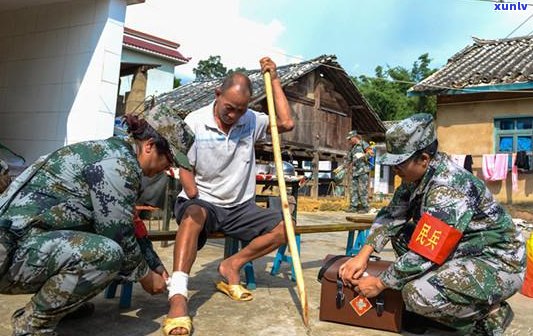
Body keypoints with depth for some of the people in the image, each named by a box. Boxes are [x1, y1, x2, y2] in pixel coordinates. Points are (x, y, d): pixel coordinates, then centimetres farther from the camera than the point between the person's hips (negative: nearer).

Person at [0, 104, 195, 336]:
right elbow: (118, 234, -17)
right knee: (107, 252, -30)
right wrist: (145, 276, 0)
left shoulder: (113, 151, 13)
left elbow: (127, 228, 20)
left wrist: (157, 268, 21)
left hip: (25, 239, 10)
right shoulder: (120, 163, -17)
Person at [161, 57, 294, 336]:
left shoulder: (251, 121, 4)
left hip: (240, 207, 4)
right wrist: (195, 197, -22)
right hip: (203, 202, -4)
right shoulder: (194, 122, -6)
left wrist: (273, 79, -5)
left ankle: (232, 265, -7)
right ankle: (177, 296, -48)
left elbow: (286, 123, -8)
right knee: (194, 214, -40)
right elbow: (185, 169, -4)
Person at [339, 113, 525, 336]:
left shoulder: (448, 188, -28)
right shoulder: (418, 176, -1)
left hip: (498, 263, -9)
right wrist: (363, 254, -8)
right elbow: (390, 216, 4)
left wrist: (379, 283, -17)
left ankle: (489, 315, -2)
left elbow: (424, 253, -28)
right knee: (400, 233, 5)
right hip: (463, 251, 9)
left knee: (418, 294, -29)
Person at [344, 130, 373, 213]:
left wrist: (363, 157, -22)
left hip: (363, 171, -8)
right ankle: (353, 206, 8)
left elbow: (371, 153, -10)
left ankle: (365, 207, -5)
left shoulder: (363, 144, 1)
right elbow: (347, 160, 26)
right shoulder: (352, 148, 22)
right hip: (355, 171, 8)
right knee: (354, 190, 6)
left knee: (363, 190, -9)